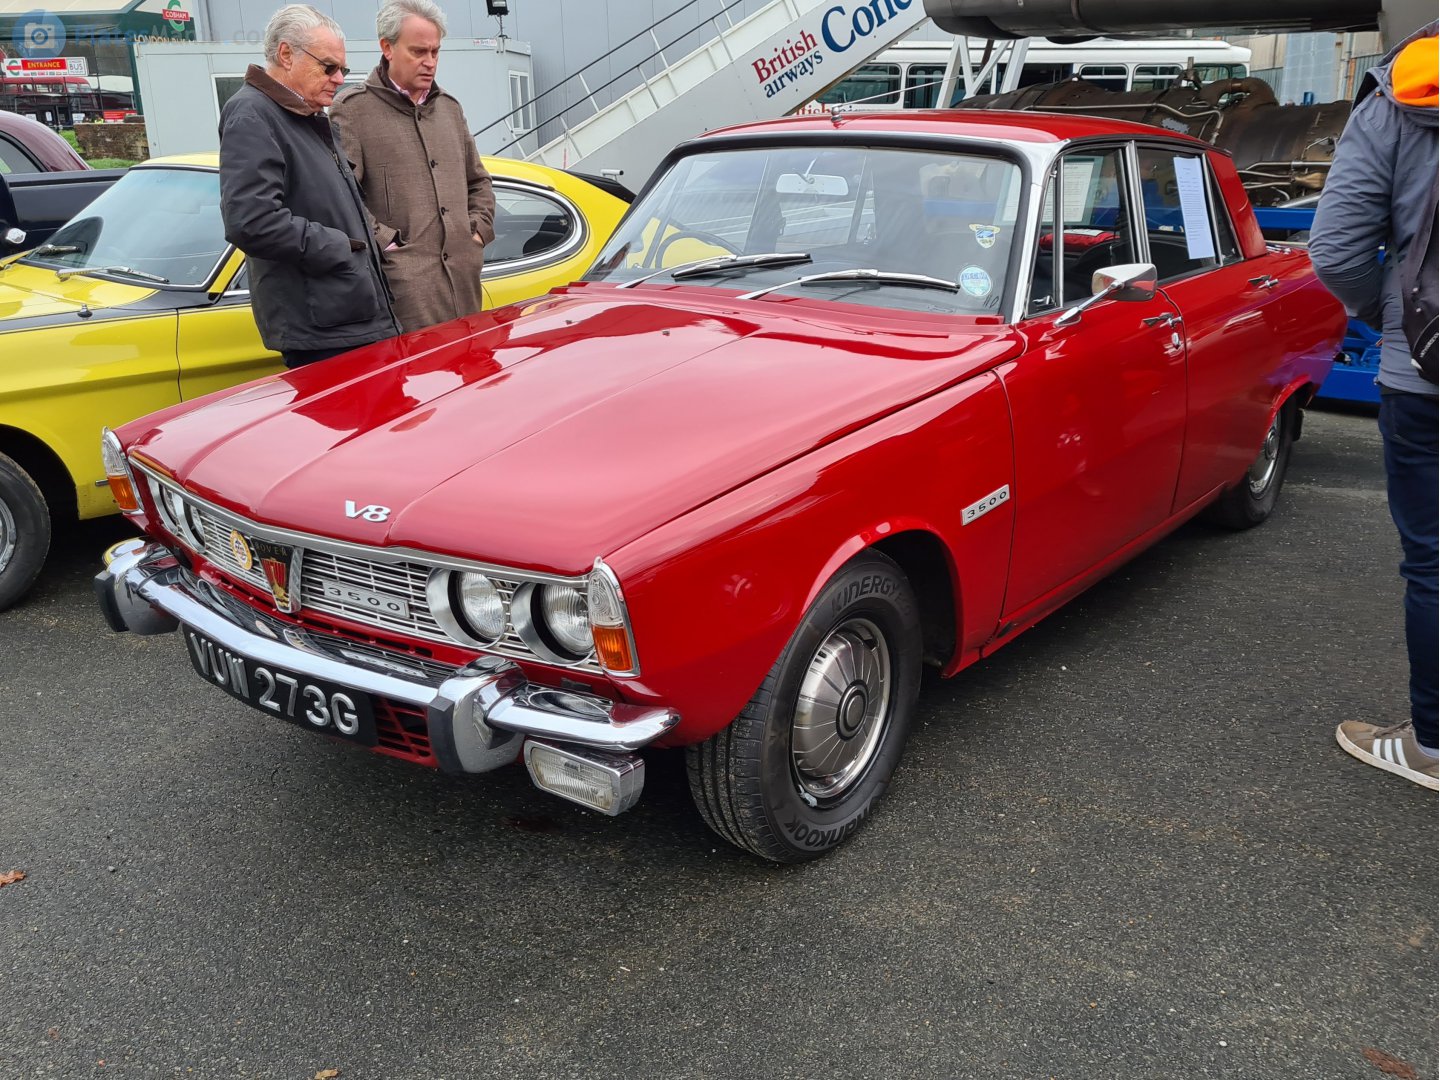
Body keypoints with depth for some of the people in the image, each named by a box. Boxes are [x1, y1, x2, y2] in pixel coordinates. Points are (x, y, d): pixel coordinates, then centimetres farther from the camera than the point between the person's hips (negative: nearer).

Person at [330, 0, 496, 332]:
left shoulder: (449, 107, 21)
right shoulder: (353, 110, -2)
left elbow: (478, 182, 29)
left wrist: (479, 230, 14)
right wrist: (385, 242, -15)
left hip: (464, 279, 6)